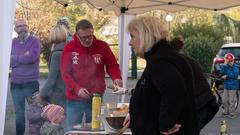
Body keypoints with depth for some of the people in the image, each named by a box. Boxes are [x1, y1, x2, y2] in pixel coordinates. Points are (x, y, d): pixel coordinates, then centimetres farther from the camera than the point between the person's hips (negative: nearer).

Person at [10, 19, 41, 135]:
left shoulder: (34, 41, -3)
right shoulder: (13, 42, 8)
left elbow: (32, 57, -19)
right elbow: (8, 61, -2)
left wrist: (15, 58, -6)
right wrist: (23, 57, -13)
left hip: (31, 83, -4)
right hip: (15, 84, 4)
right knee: (19, 114, 11)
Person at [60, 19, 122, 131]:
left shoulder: (102, 46, -2)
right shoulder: (69, 48, -5)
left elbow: (112, 65, 6)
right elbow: (65, 73, -6)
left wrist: (116, 78, -16)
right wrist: (77, 89, -20)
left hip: (96, 98, 1)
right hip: (75, 99, -1)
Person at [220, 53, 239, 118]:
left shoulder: (235, 67, -8)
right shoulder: (226, 67, 9)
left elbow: (235, 75, -20)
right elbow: (222, 73, -3)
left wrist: (226, 76, -15)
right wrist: (224, 65, -10)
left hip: (233, 86, -6)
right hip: (226, 85, 6)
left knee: (231, 101, -3)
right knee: (225, 100, 9)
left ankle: (232, 113, 6)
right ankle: (226, 112, 21)